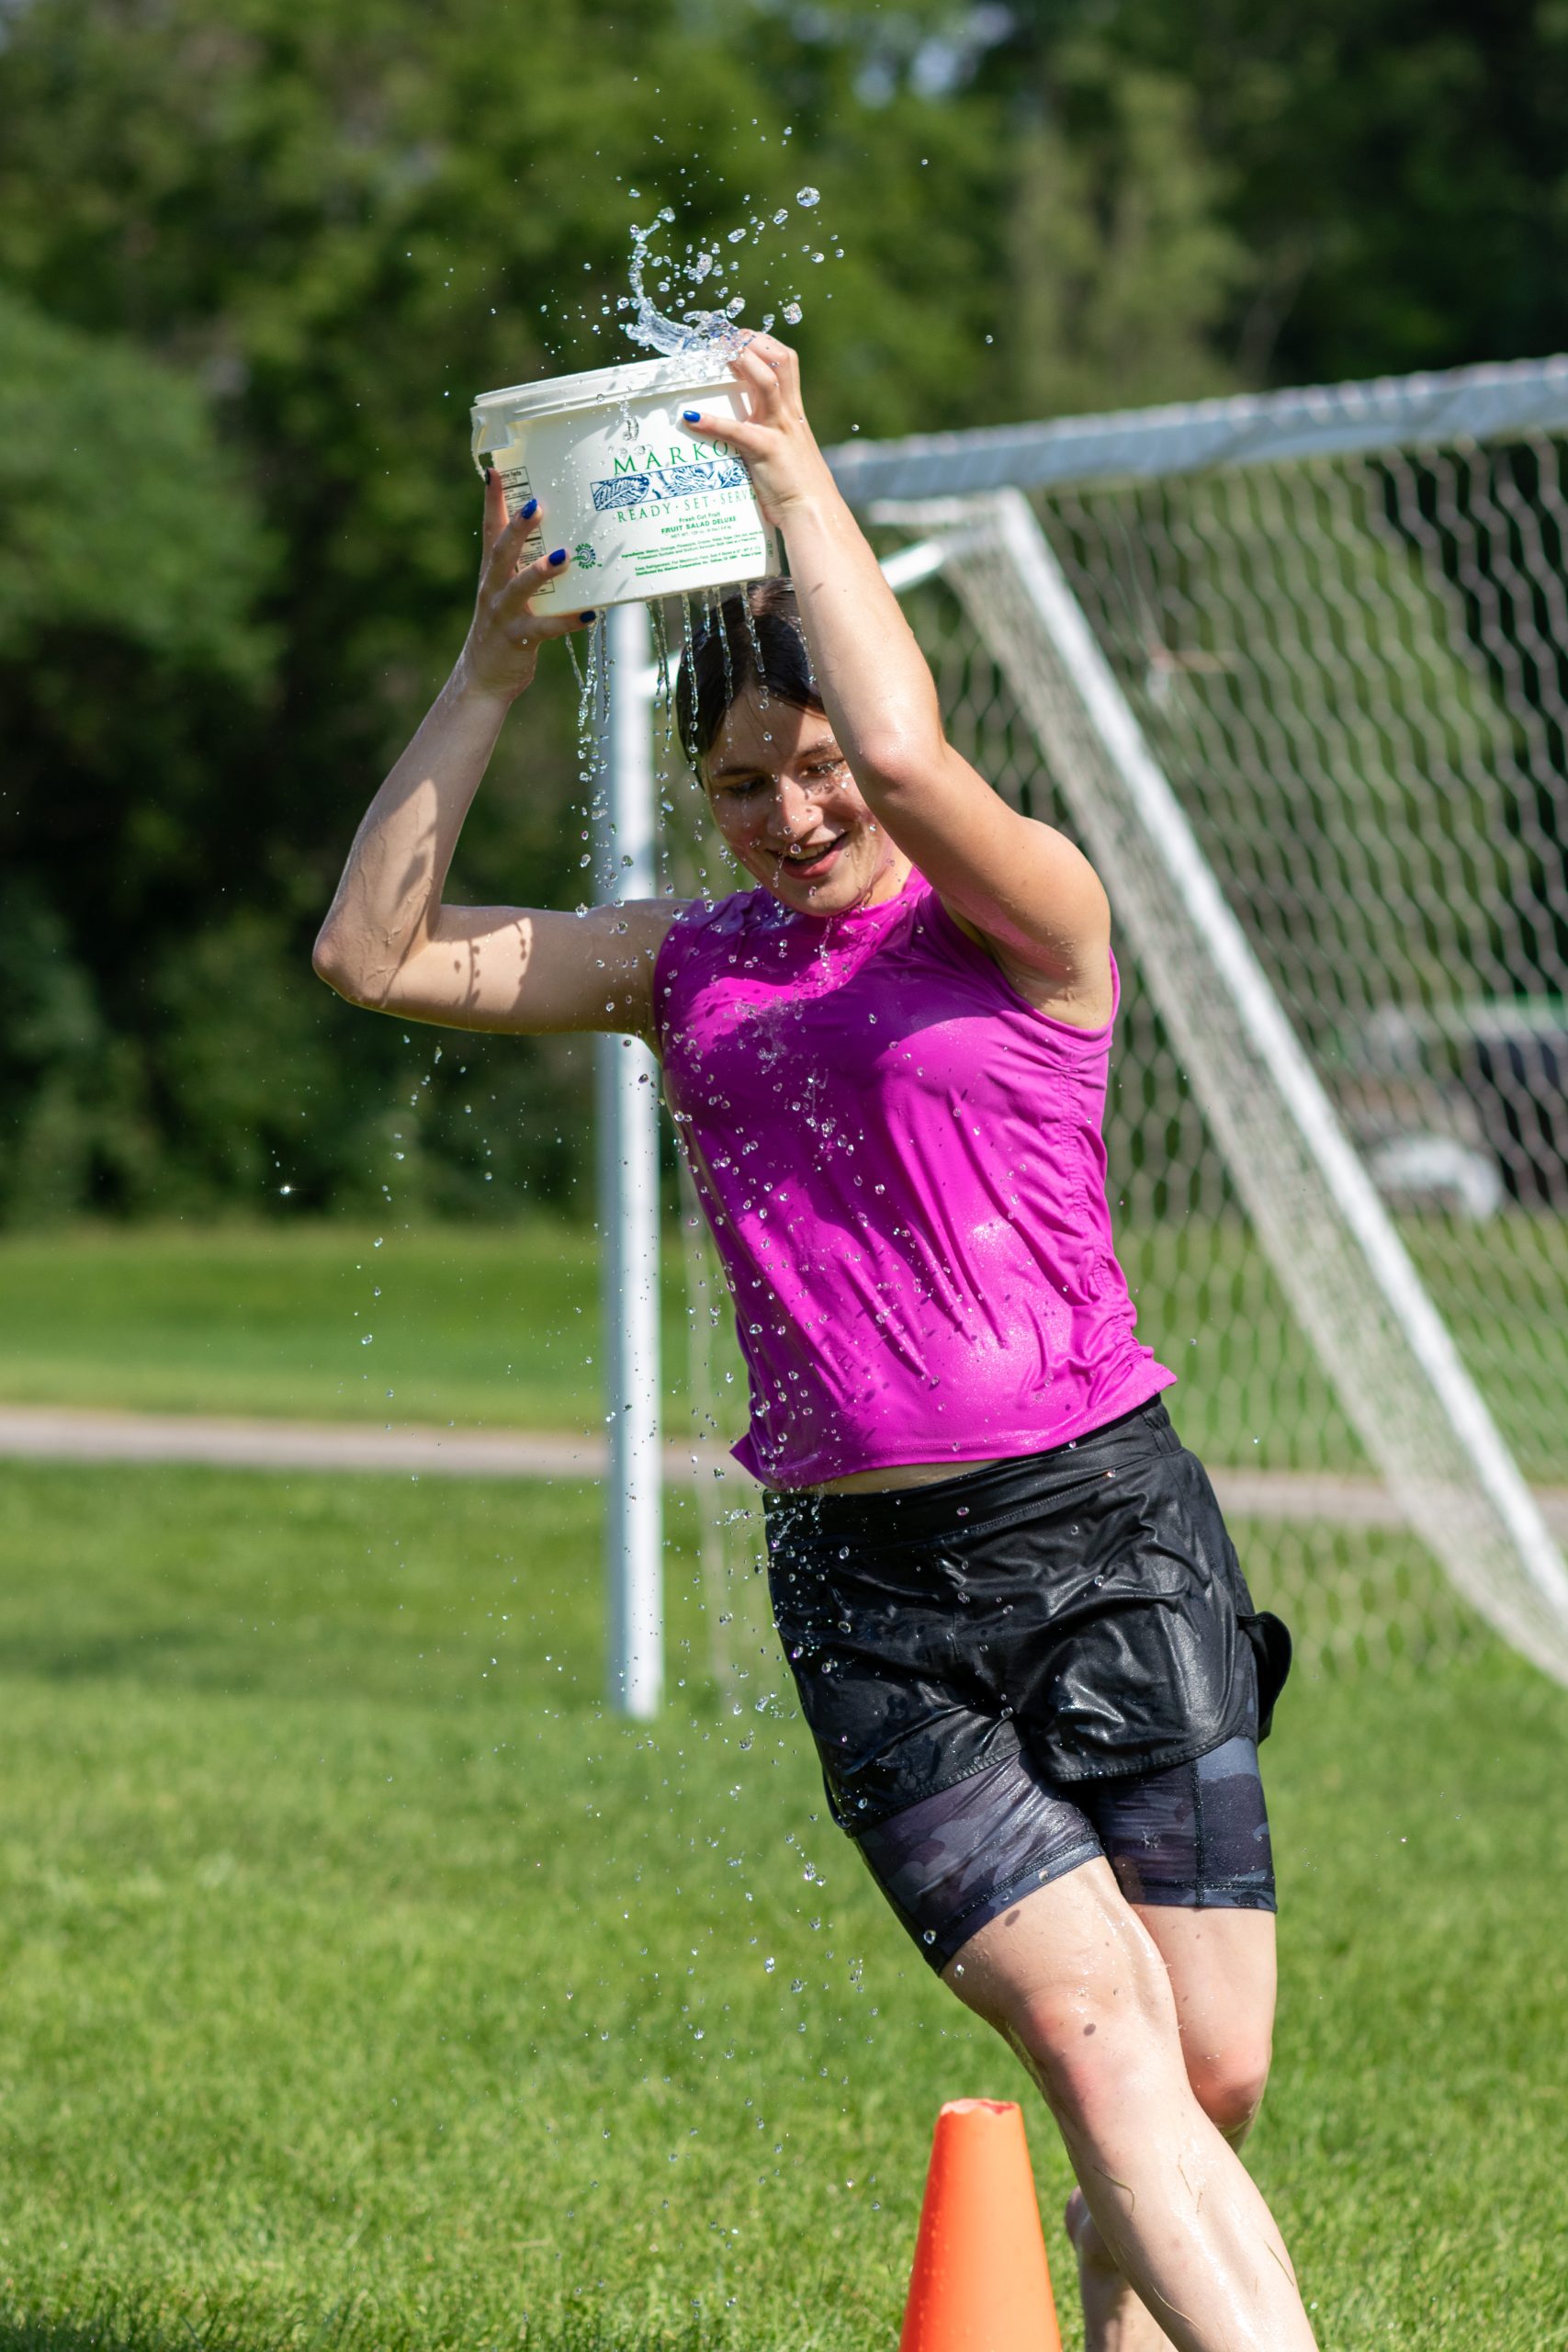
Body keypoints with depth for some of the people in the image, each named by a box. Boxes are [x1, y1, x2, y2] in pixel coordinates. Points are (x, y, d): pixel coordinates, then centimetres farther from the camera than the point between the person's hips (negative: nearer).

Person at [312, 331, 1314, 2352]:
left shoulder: (1031, 919, -1)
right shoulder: (690, 968, 13)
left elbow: (908, 760, -24)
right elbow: (373, 955, 6)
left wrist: (798, 476, -13)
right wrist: (495, 667, 0)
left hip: (1103, 1523, -2)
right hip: (862, 1580, 2)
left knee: (1214, 2073, -3)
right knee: (1098, 2039, -15)